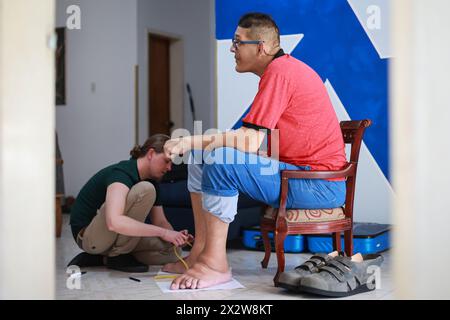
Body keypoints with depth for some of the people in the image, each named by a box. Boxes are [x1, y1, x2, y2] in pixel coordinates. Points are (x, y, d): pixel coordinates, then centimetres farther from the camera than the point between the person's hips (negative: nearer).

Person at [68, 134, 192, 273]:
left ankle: (100, 257, 2)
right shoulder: (121, 173, -24)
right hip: (87, 234, -9)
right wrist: (163, 232, -37)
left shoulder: (152, 182, 4)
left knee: (172, 251, -7)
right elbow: (114, 222, -40)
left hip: (114, 237, 9)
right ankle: (117, 256, -15)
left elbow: (160, 221, 6)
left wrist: (175, 236, -18)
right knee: (145, 190, -27)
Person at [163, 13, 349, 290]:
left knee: (219, 161, -26)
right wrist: (193, 145, 5)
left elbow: (250, 141, -23)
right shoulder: (281, 68, 15)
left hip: (320, 187, -10)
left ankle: (216, 264, -16)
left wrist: (189, 141, -18)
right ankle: (200, 252, 7)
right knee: (200, 158, 8)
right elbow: (253, 140, 12)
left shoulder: (280, 71, -17)